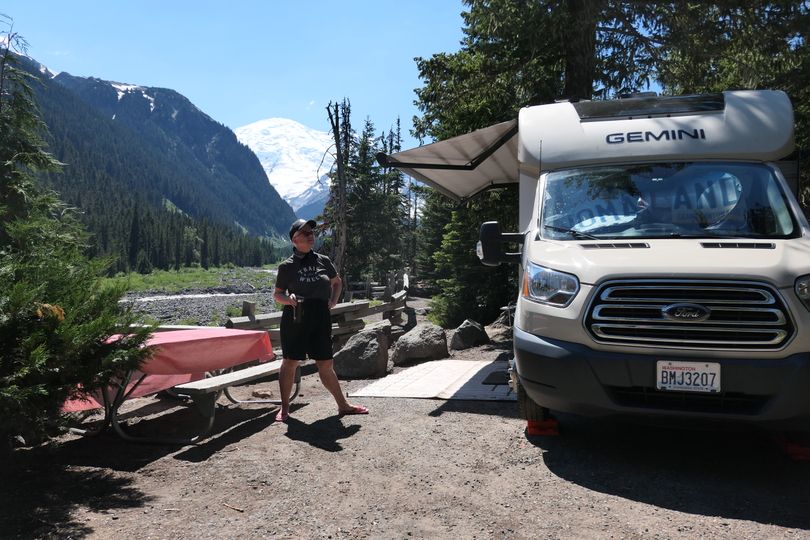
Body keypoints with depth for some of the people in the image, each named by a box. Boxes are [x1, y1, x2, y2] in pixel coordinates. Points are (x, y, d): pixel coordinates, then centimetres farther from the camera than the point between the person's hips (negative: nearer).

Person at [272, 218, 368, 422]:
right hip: (295, 319, -2)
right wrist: (289, 299, -14)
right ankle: (284, 408, 18)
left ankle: (343, 405, 19)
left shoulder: (323, 261, 8)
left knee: (326, 364, 8)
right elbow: (277, 294, 6)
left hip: (321, 318, 2)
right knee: (290, 362, 4)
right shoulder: (287, 266, -1)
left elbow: (337, 282, 22)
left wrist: (333, 300, 7)